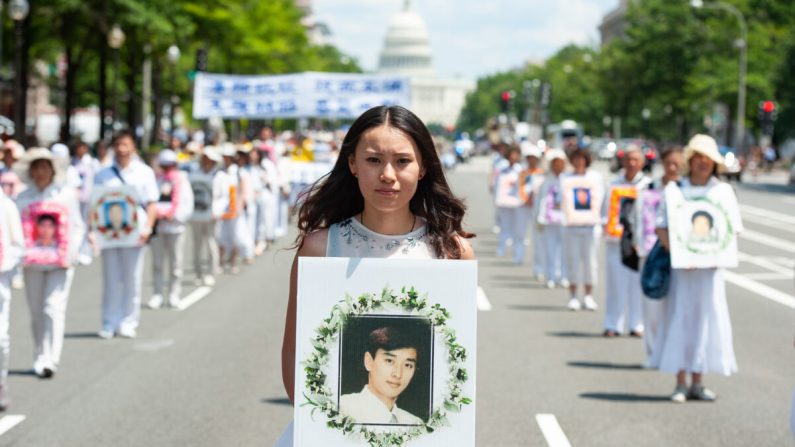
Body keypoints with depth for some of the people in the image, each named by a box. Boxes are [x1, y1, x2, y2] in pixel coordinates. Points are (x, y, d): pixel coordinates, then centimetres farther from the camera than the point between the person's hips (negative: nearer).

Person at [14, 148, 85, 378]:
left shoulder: (67, 194, 5)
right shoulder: (23, 198, 7)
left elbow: (78, 226, 6)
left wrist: (71, 252, -7)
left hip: (60, 263, -2)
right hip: (32, 262, 2)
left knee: (53, 308, -12)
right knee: (36, 311, 6)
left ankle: (49, 360, -15)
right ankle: (40, 357, 16)